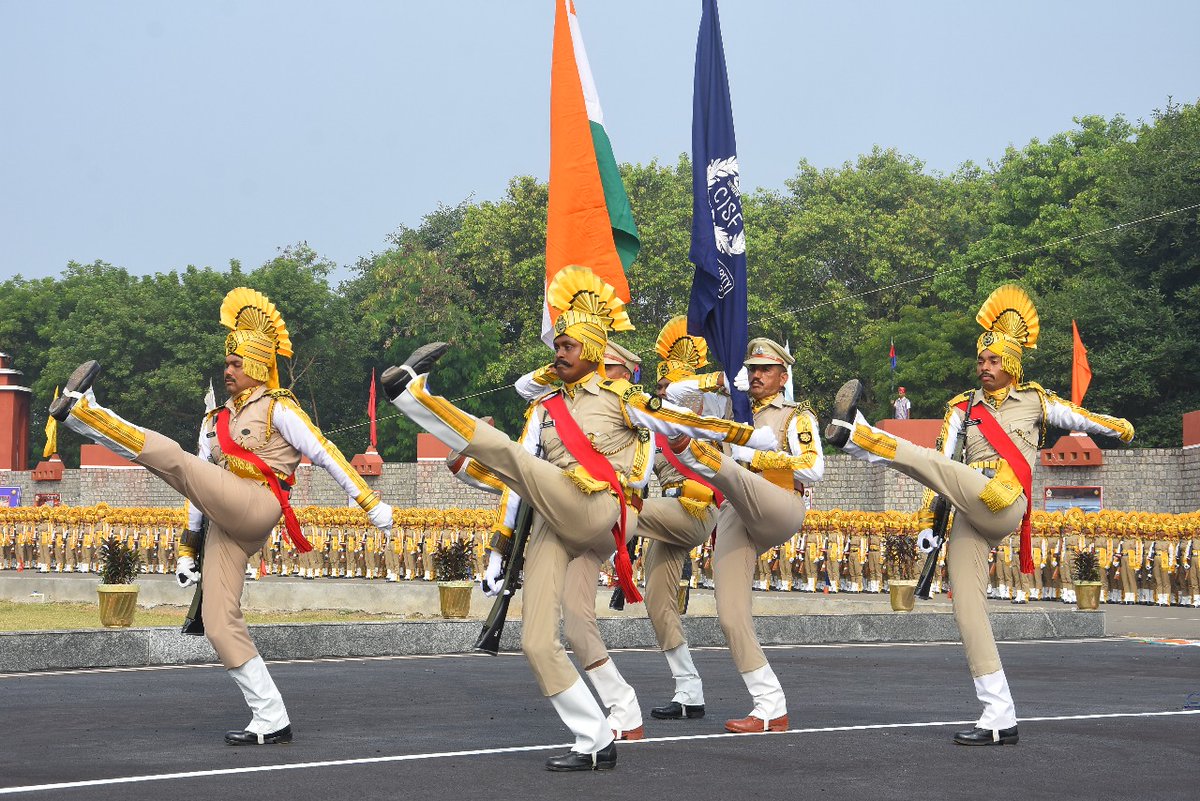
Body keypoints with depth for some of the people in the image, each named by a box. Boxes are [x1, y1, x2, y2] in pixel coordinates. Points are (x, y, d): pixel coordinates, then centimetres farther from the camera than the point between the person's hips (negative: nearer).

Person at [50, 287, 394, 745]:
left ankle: (83, 412, -20)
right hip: (226, 527, 8)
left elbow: (325, 454, 1)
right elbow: (202, 486, 27)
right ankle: (271, 722, -2)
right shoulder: (216, 422, 27)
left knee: (171, 458, -23)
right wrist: (188, 549, 23)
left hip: (256, 506, -8)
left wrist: (372, 503, -4)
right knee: (219, 626, -3)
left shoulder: (277, 408, 6)